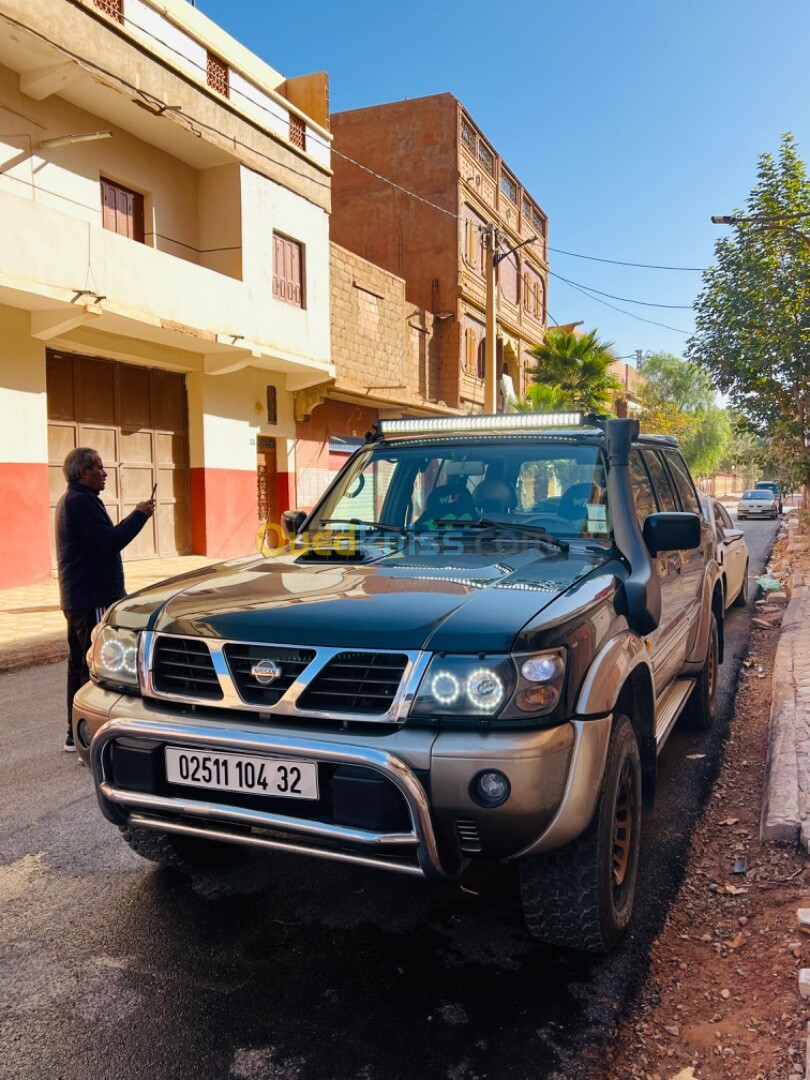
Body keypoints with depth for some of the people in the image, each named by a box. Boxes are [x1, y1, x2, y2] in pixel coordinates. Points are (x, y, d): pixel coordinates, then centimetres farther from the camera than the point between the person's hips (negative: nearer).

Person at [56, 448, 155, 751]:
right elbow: (110, 543, -22)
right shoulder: (81, 501, -17)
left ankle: (76, 733, 21)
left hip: (77, 598, 11)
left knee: (79, 665, 14)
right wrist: (139, 515, -14)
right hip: (92, 598, -11)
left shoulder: (71, 500, 17)